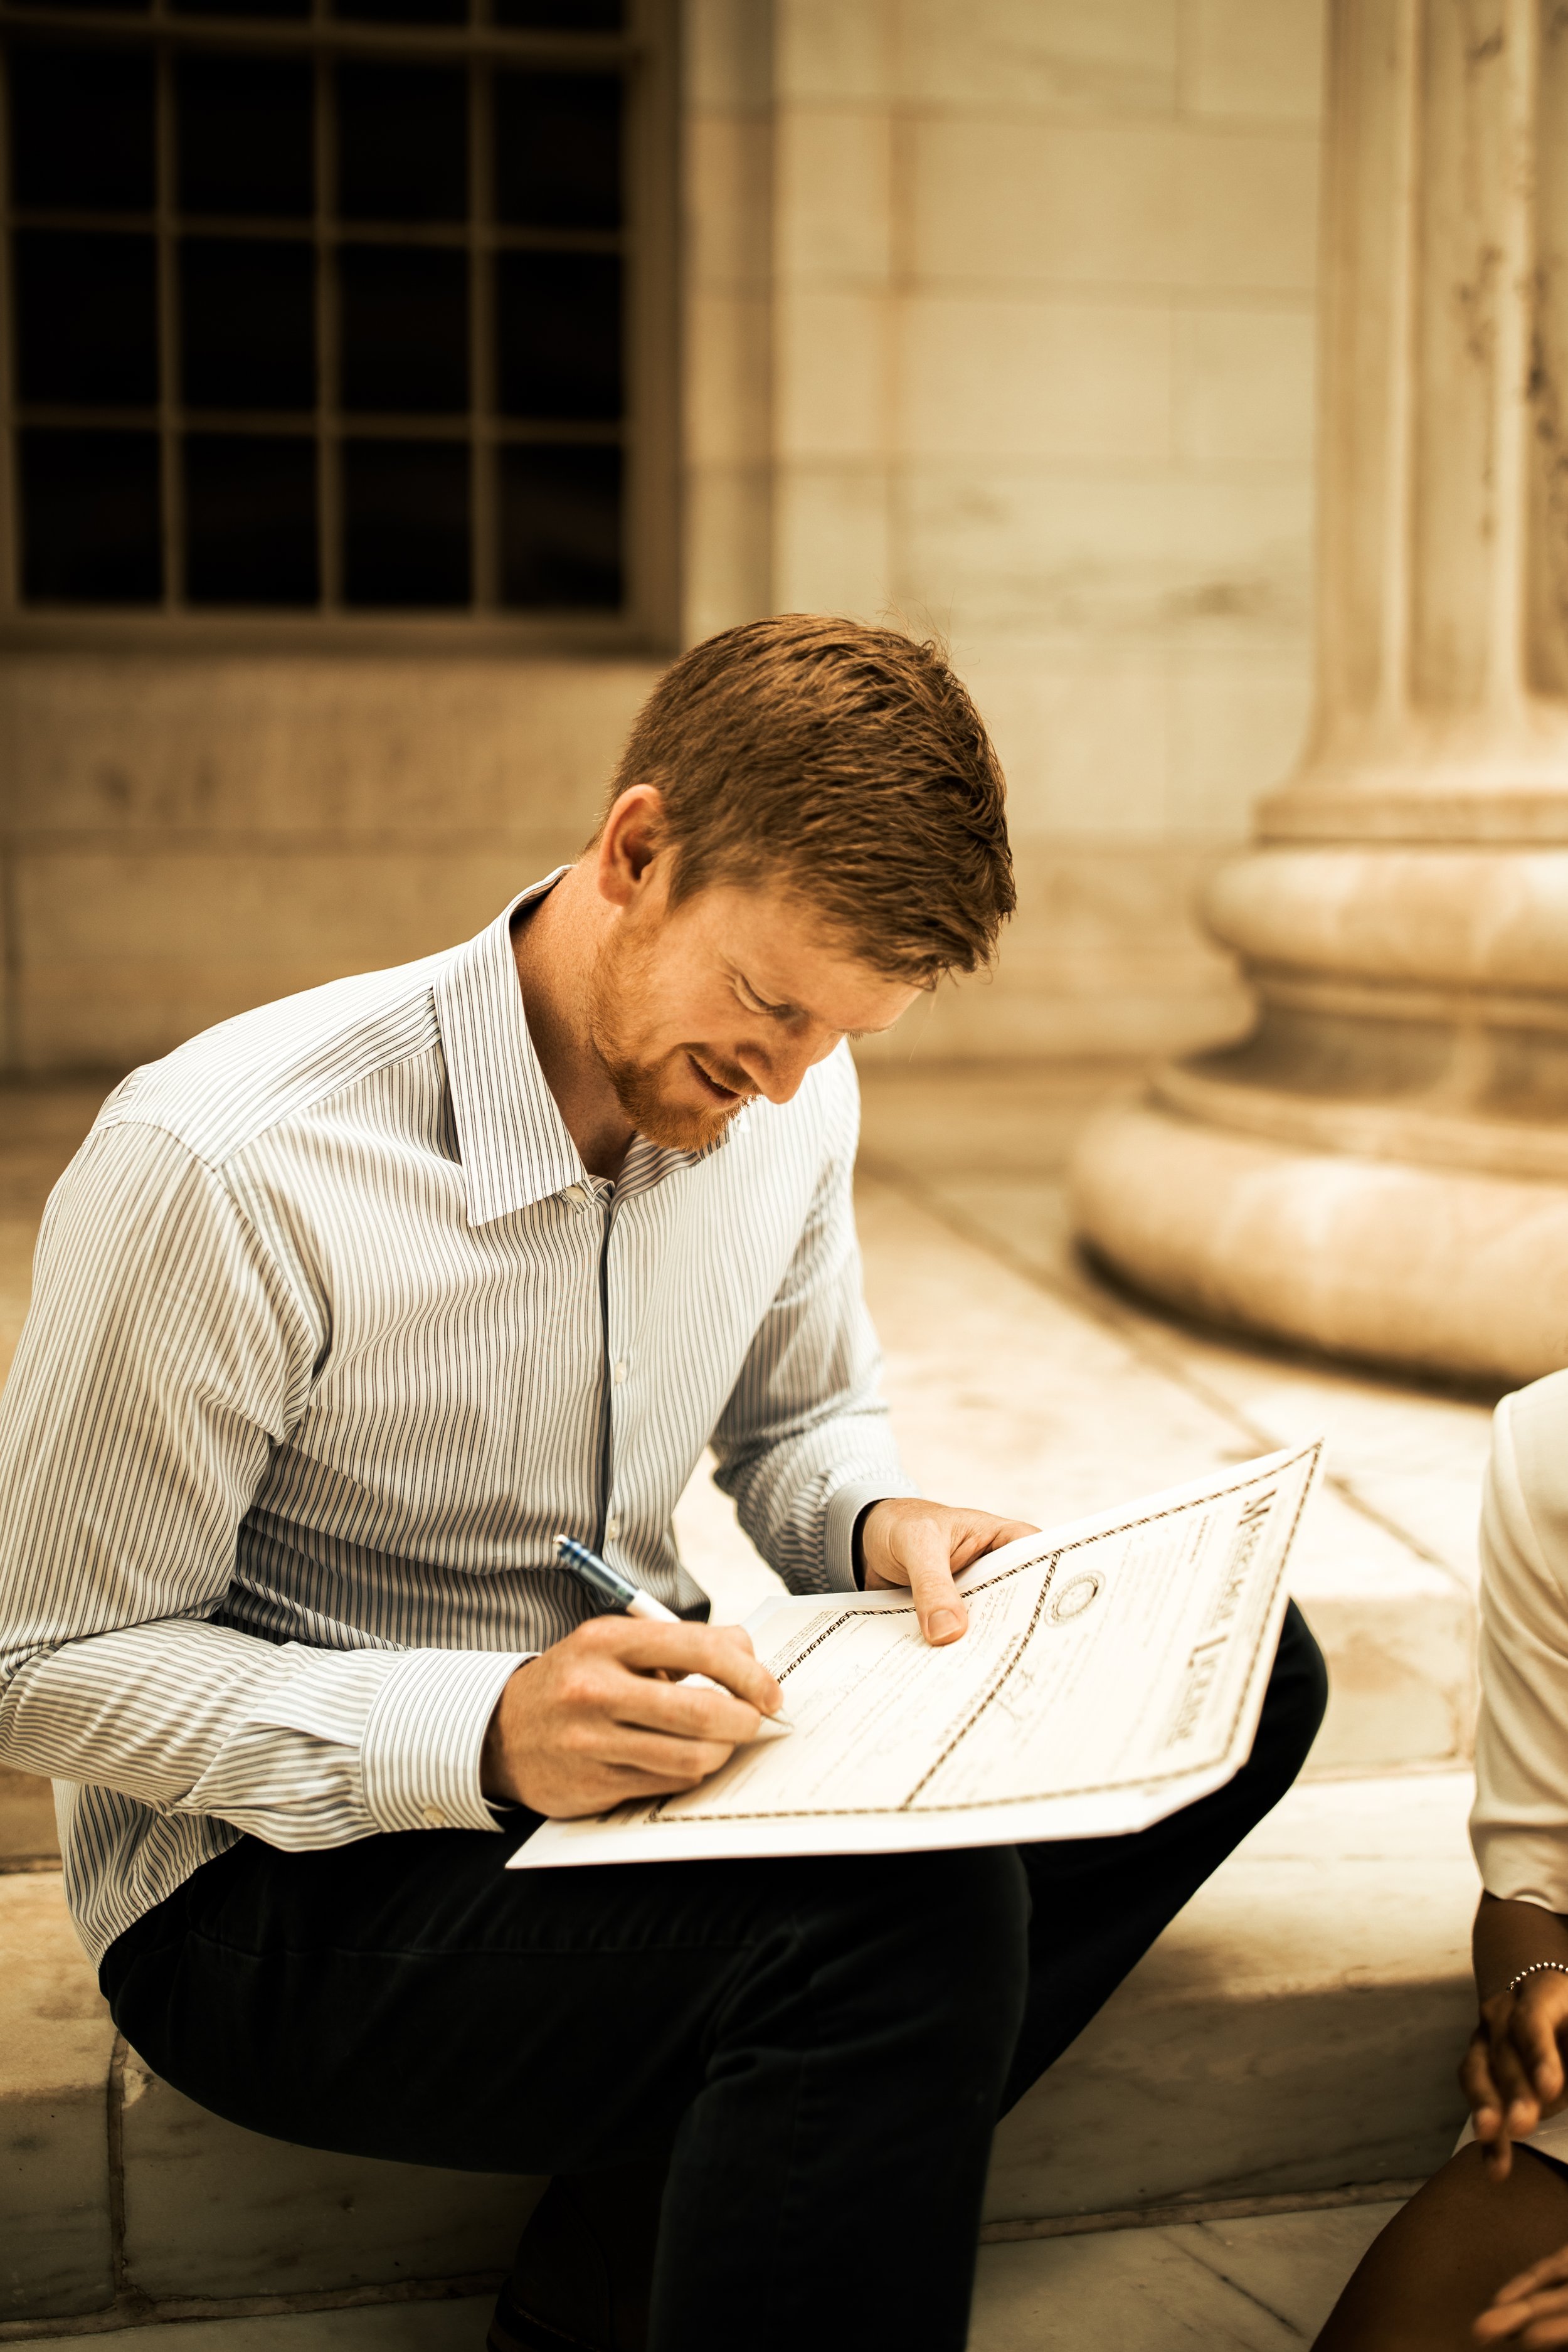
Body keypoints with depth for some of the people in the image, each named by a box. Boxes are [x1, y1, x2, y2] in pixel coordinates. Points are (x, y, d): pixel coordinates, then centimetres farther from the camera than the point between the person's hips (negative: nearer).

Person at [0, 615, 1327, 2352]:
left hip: (627, 1742, 8)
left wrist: (879, 1526, -10)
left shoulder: (788, 1100, -2)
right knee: (912, 1914, -34)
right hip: (273, 1885, -8)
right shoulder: (214, 1171, -22)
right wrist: (487, 1736, -30)